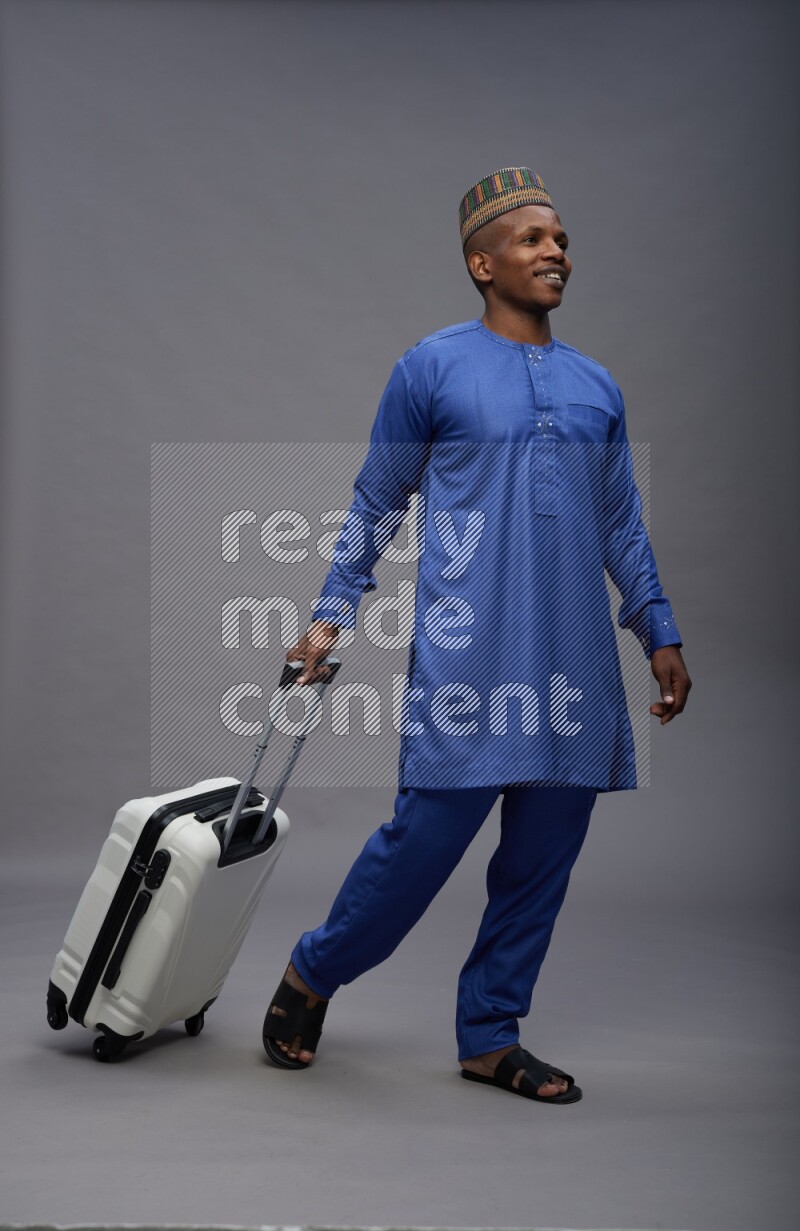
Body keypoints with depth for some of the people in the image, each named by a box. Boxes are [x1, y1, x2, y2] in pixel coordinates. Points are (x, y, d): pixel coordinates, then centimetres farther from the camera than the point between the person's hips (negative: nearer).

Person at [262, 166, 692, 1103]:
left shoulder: (596, 387, 16)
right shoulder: (431, 368, 2)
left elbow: (621, 527, 19)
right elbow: (374, 504, 5)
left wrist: (659, 633, 15)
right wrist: (331, 614, -2)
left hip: (575, 668, 5)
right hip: (467, 657, -5)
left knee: (543, 857, 6)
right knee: (427, 835, -6)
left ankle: (490, 1037, 21)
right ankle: (310, 977, 19)